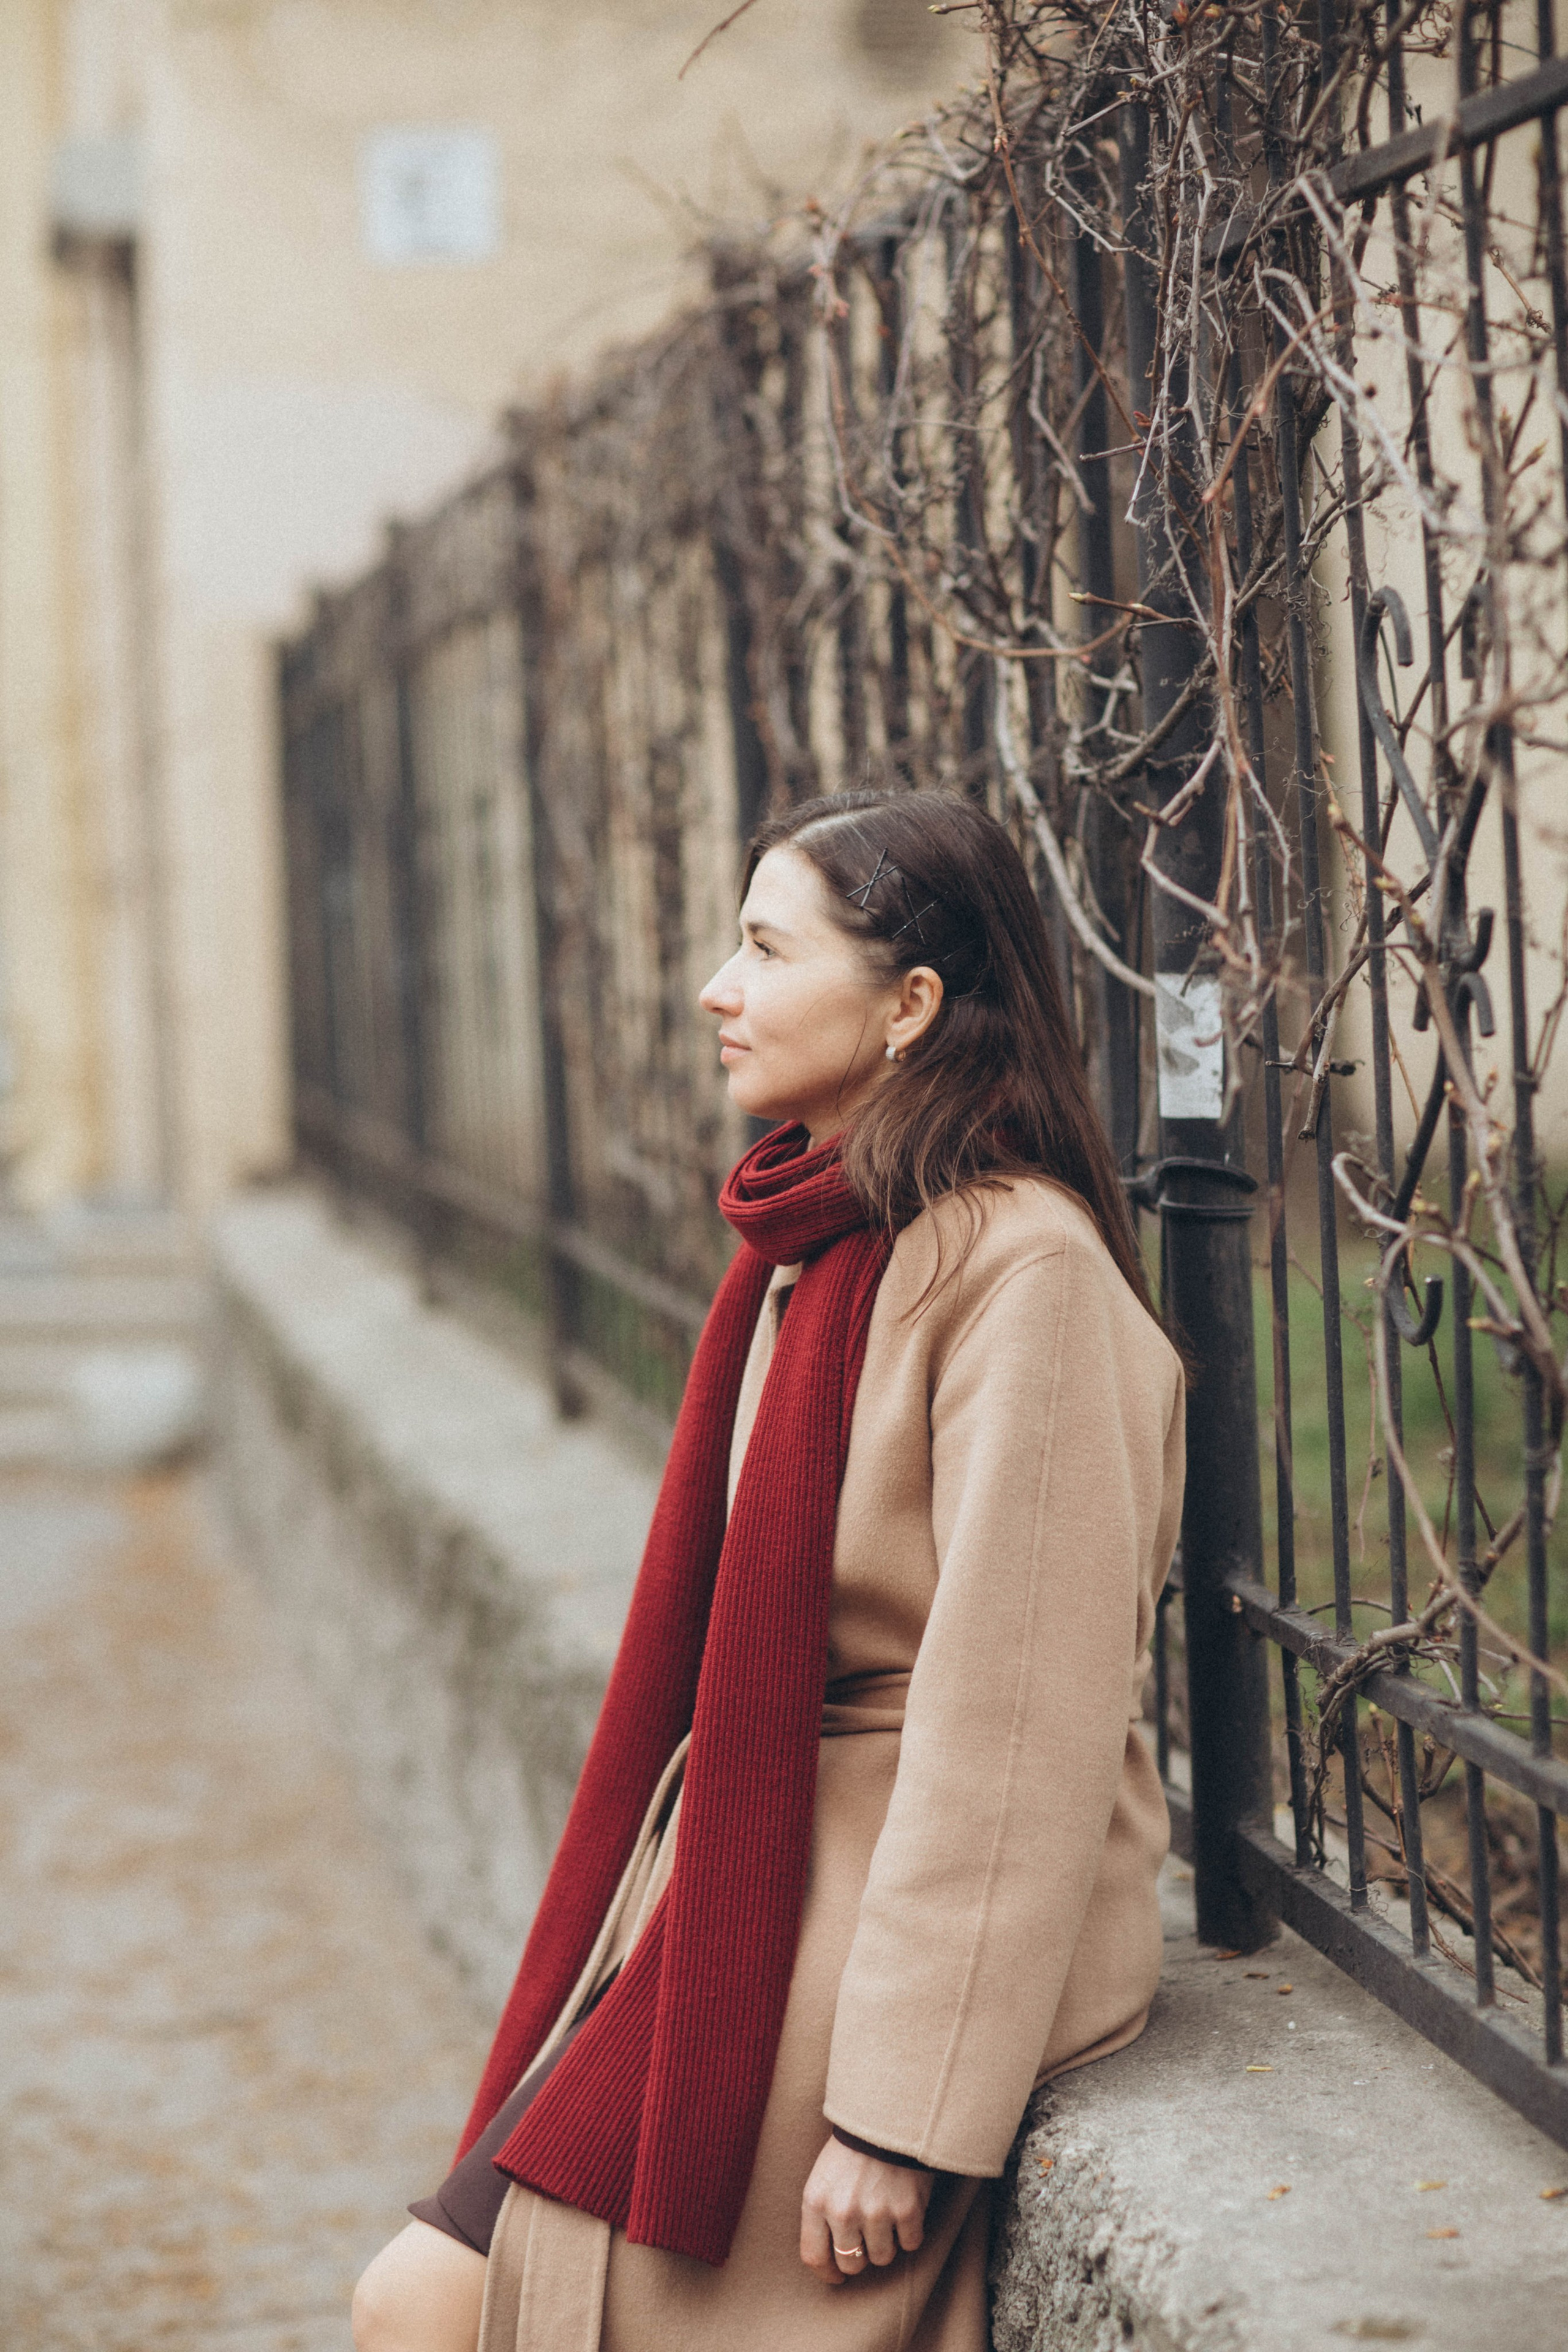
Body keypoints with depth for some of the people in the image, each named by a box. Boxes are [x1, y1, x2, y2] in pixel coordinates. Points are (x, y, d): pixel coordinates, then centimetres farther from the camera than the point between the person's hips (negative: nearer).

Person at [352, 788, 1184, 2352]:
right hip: (752, 1895, 8)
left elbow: (1020, 1717, -21)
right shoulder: (816, 1246, 12)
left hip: (914, 1920, -8)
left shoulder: (1021, 1269, -17)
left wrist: (905, 2107, -21)